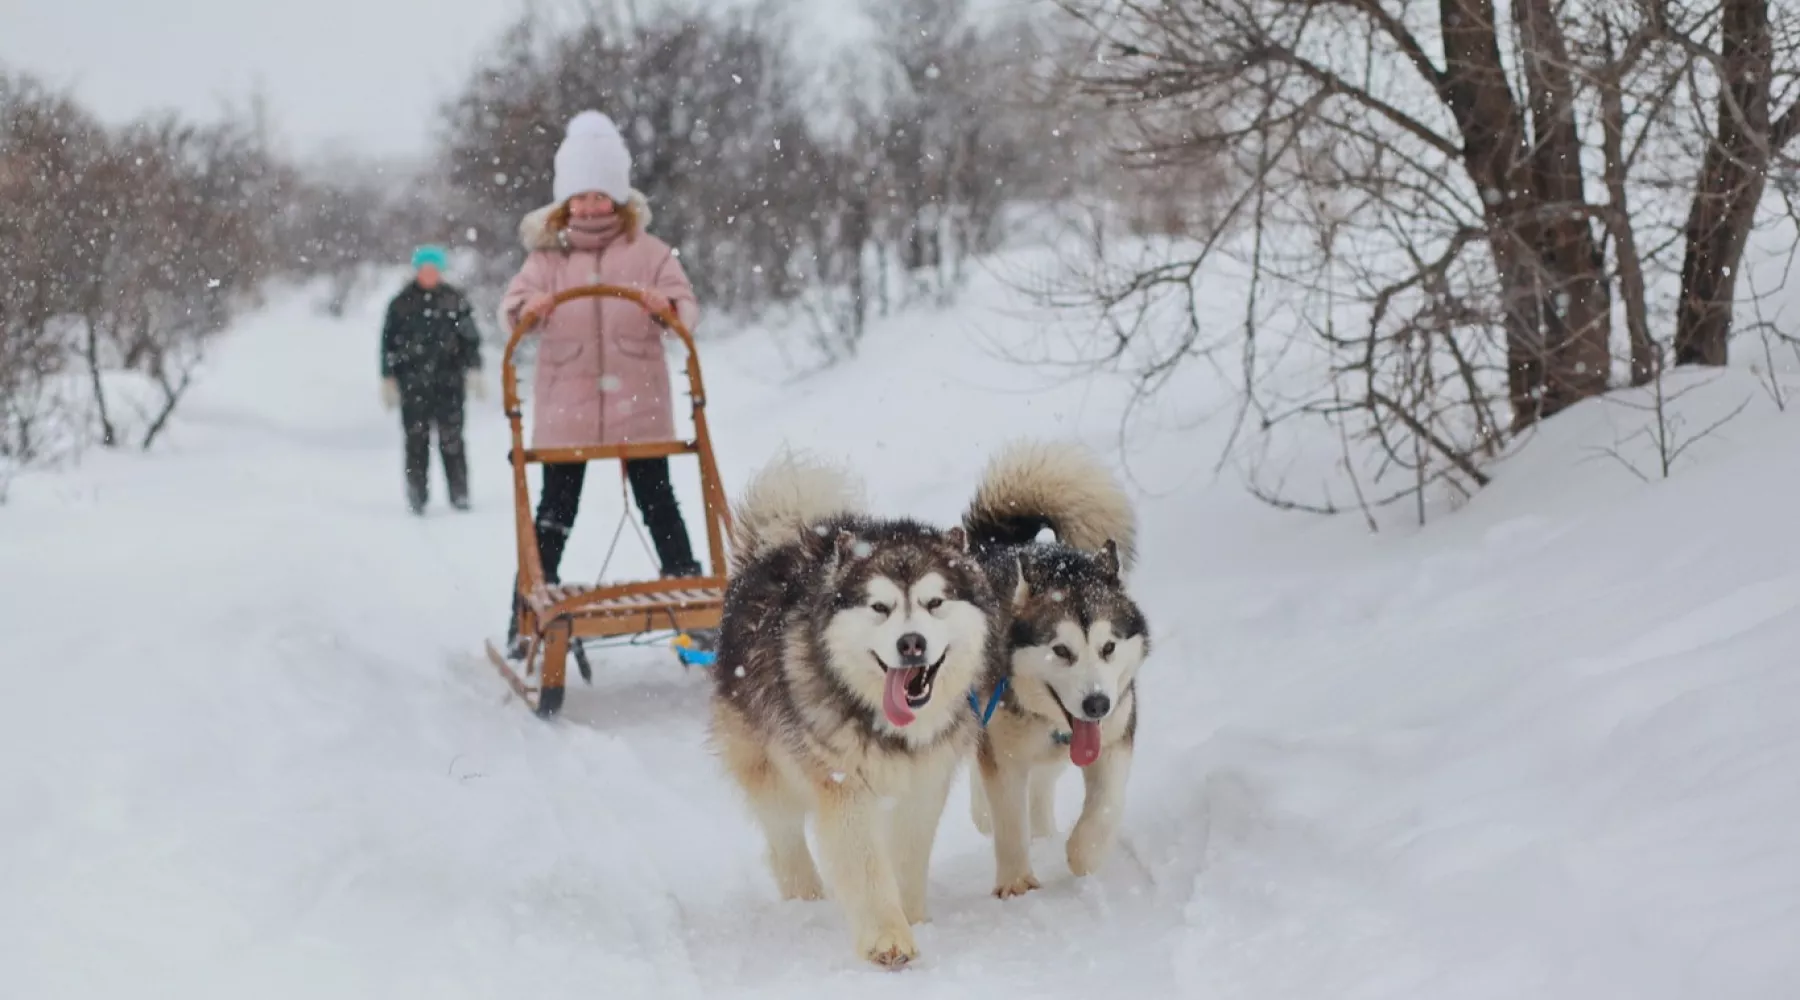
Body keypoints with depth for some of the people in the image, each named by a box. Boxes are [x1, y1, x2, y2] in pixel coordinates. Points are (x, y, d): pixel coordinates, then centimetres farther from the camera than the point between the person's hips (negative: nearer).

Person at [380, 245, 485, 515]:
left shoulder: (454, 300, 8)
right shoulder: (402, 303, 7)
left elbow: (470, 338, 9)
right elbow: (389, 342, 9)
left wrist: (473, 371, 1)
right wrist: (388, 379, 5)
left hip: (448, 381, 0)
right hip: (413, 383, 0)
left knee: (451, 439, -3)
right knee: (416, 439, -1)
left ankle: (459, 494, 2)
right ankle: (417, 496, 4)